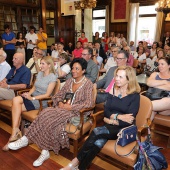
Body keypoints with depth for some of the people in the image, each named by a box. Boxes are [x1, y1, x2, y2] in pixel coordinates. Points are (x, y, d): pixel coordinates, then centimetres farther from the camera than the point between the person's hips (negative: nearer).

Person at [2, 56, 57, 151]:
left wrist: (32, 98, -18)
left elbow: (47, 95, -14)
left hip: (41, 102, -7)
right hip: (32, 97, 7)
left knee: (16, 108, -21)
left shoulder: (52, 77, -9)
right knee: (16, 100, -23)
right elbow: (34, 87, 15)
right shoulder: (40, 73, 14)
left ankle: (15, 132, -5)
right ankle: (16, 131, -20)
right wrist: (28, 94, -6)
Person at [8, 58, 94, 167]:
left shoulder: (88, 84, -4)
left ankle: (26, 139, -16)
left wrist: (71, 107, -17)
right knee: (47, 113, -27)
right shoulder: (69, 81, 14)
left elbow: (89, 103, -12)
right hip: (65, 108, 5)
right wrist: (60, 102, -6)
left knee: (50, 117, -29)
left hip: (77, 112, -5)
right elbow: (59, 95, 17)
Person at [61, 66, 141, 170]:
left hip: (125, 129, -4)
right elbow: (106, 111, 2)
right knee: (98, 142, -29)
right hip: (111, 126, 4)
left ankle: (77, 161, -17)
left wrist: (113, 120, -14)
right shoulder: (113, 90, 7)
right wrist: (119, 116, -14)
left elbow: (129, 120, -14)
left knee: (97, 131, -28)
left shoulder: (135, 95, -7)